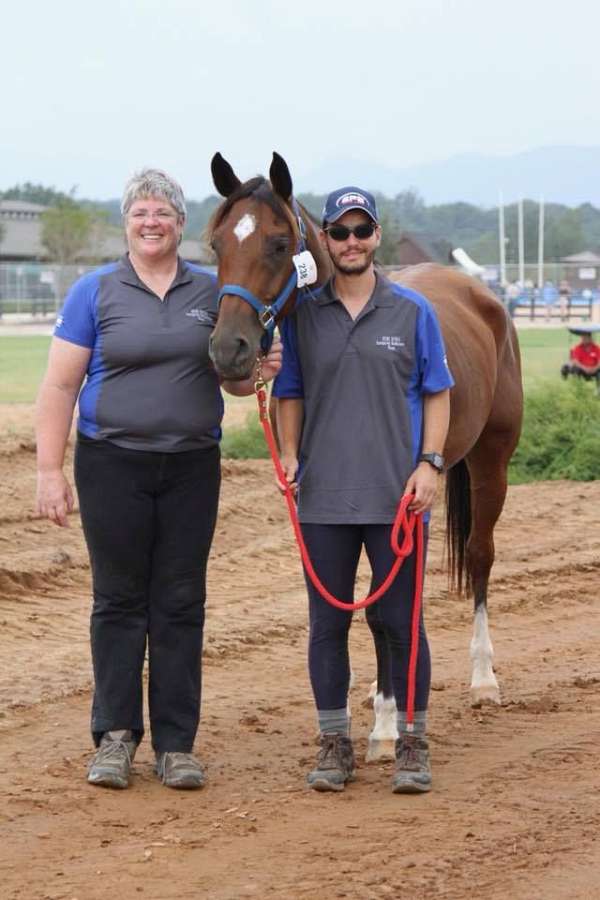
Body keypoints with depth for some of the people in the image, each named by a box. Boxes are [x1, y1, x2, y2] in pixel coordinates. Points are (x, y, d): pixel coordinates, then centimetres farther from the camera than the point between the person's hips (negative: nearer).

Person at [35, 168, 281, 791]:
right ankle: (115, 735, 13)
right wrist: (49, 471, -9)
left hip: (192, 466, 2)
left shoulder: (211, 292, 7)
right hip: (113, 464, -2)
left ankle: (176, 743, 10)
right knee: (119, 600, 4)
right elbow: (59, 387, -3)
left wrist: (259, 370, -10)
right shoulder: (95, 292, -1)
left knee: (181, 604, 4)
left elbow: (232, 377, 13)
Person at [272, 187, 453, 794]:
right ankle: (334, 745, 17)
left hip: (395, 493, -1)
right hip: (323, 495, 1)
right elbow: (289, 394, 10)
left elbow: (436, 393, 4)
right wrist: (288, 455, -4)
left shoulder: (412, 312, 2)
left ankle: (412, 744, 13)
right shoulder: (301, 315, 5)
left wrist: (430, 463, -7)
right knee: (327, 624, 7)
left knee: (400, 623, 3)